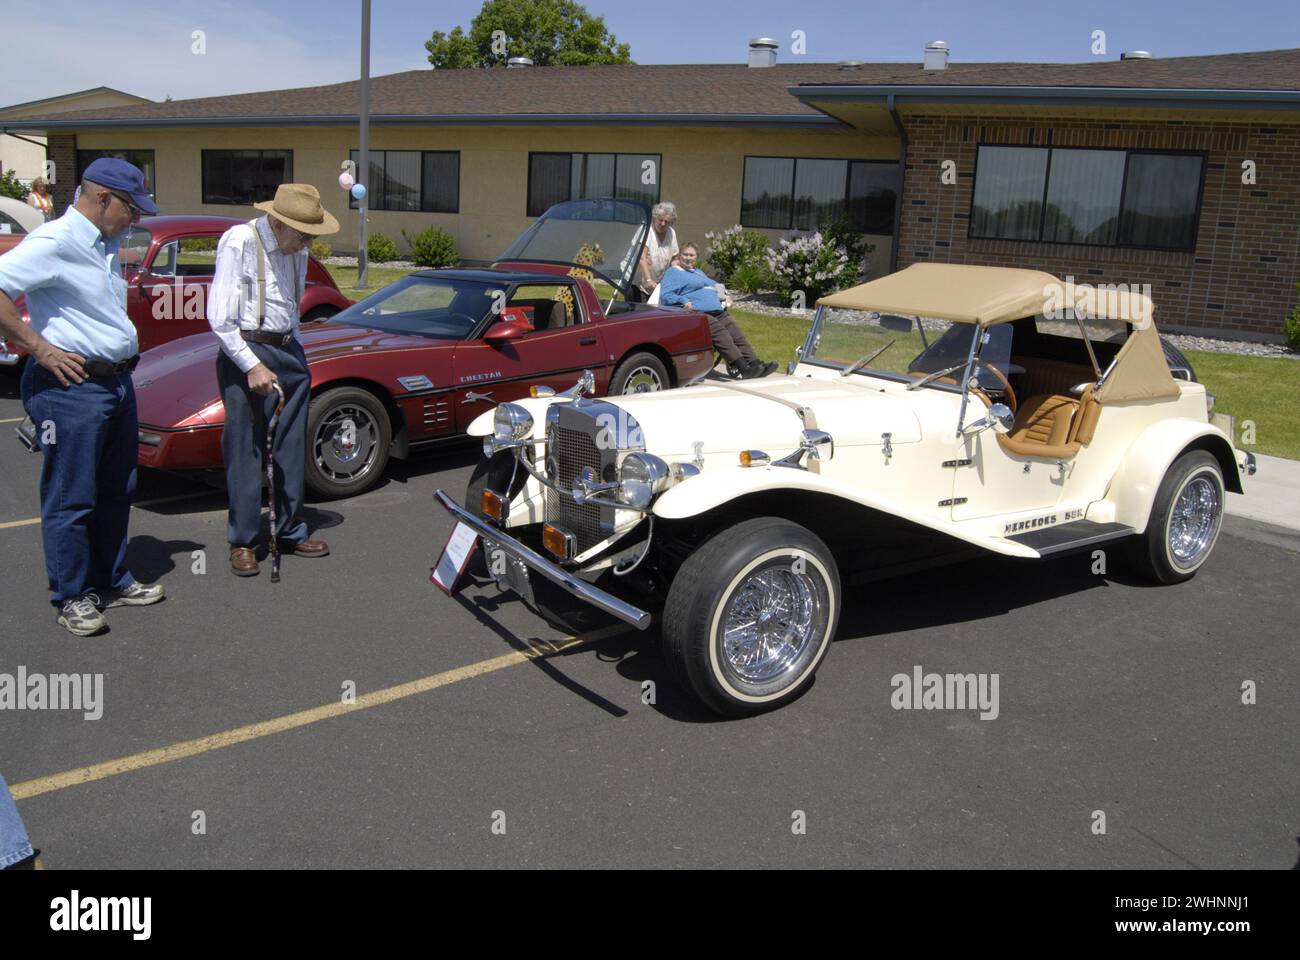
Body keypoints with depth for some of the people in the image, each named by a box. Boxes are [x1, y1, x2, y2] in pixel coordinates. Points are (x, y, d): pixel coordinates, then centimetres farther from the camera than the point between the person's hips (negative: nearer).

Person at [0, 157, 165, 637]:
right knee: (71, 498, 1)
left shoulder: (105, 244, 14)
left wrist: (125, 358, 15)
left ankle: (112, 582, 29)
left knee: (115, 492, 17)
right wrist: (41, 349, -20)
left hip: (117, 381, 9)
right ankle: (73, 597, 12)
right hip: (72, 386, -9)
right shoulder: (54, 242, -15)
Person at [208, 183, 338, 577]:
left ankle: (290, 532, 22)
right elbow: (219, 318, -16)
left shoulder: (296, 249, 8)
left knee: (292, 448, 10)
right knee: (245, 450, -1)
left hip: (288, 352, 7)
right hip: (246, 354, -7)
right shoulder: (239, 242, -13)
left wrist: (294, 350, 13)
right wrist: (252, 366, -20)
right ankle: (242, 542, 9)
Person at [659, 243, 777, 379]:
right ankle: (743, 368, -40)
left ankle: (755, 364, -21)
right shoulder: (672, 273, 11)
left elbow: (715, 285, 44)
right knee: (721, 334, -29)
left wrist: (725, 294, 21)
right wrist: (684, 301, -19)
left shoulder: (699, 272, 36)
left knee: (737, 334, -12)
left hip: (718, 310, 8)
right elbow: (666, 296, -2)